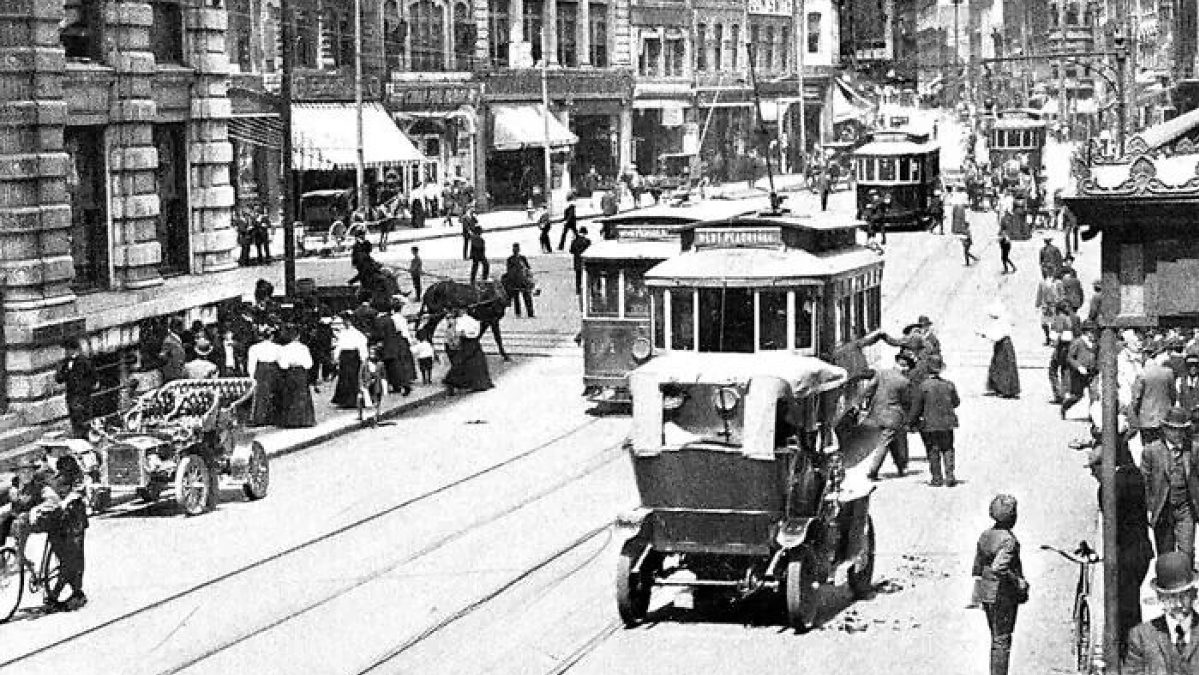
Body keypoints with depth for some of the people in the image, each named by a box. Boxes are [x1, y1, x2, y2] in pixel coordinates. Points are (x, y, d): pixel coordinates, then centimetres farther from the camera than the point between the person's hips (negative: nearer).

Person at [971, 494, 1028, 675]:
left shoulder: (985, 536, 5)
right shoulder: (1008, 540, -20)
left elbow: (977, 568, 11)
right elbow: (998, 567, -32)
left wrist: (977, 596, 18)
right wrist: (1019, 582, -19)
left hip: (986, 594, 8)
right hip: (1004, 596, -8)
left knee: (996, 638, 18)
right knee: (1002, 641, 0)